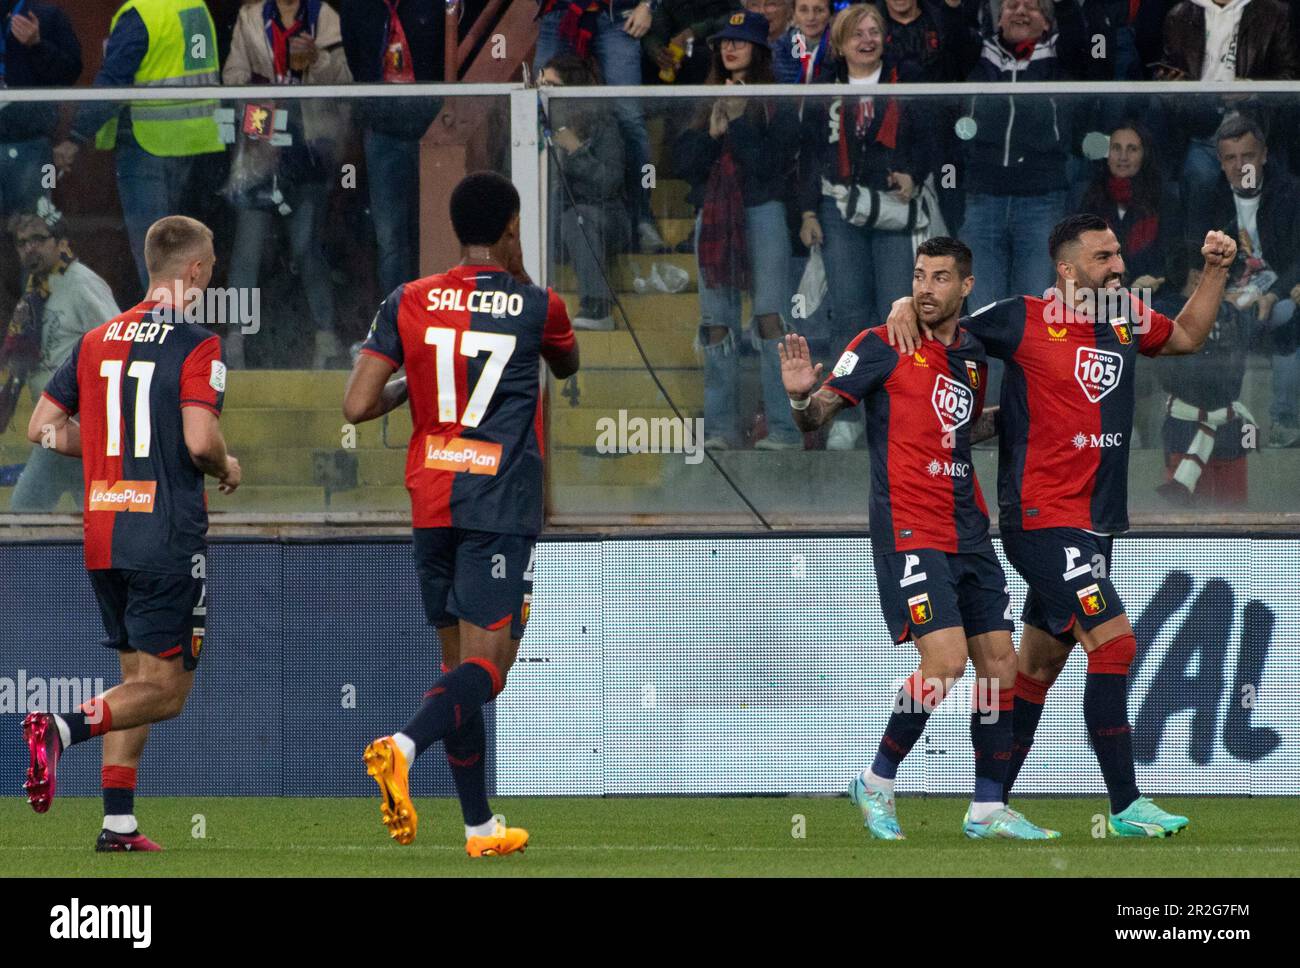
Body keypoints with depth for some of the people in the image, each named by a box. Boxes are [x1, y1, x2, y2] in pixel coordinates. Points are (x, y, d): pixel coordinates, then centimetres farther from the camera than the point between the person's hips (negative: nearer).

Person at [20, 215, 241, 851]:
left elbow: (43, 428, 12)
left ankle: (118, 823, 8)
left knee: (138, 678, 15)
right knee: (166, 690, -3)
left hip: (103, 538, 7)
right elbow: (200, 439, -20)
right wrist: (227, 468, 2)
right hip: (168, 539, -7)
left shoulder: (97, 340, 11)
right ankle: (61, 728, -27)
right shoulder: (196, 346, -9)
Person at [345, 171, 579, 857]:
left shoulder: (408, 303, 2)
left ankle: (480, 826, 15)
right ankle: (403, 746, -34)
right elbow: (567, 365, 22)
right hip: (502, 506, -4)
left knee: (458, 658, 13)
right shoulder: (536, 307, -2)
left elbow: (357, 407, -4)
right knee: (488, 662, -7)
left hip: (431, 505, 4)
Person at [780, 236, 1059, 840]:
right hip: (909, 532, -7)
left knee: (1000, 663, 4)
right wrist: (803, 397, -28)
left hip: (969, 534, 7)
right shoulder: (882, 348, -6)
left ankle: (988, 810, 14)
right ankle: (876, 784, 0)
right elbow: (818, 417, -7)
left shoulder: (972, 355, 12)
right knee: (945, 660, -17)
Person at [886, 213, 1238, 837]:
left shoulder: (1126, 318, 11)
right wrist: (906, 307, -15)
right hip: (1041, 518, -8)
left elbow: (1187, 336, 30)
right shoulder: (1024, 320, -8)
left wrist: (1216, 271, 17)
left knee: (1040, 662, 12)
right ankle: (1126, 808, -15)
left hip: (1094, 522, 8)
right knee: (1113, 640, -17)